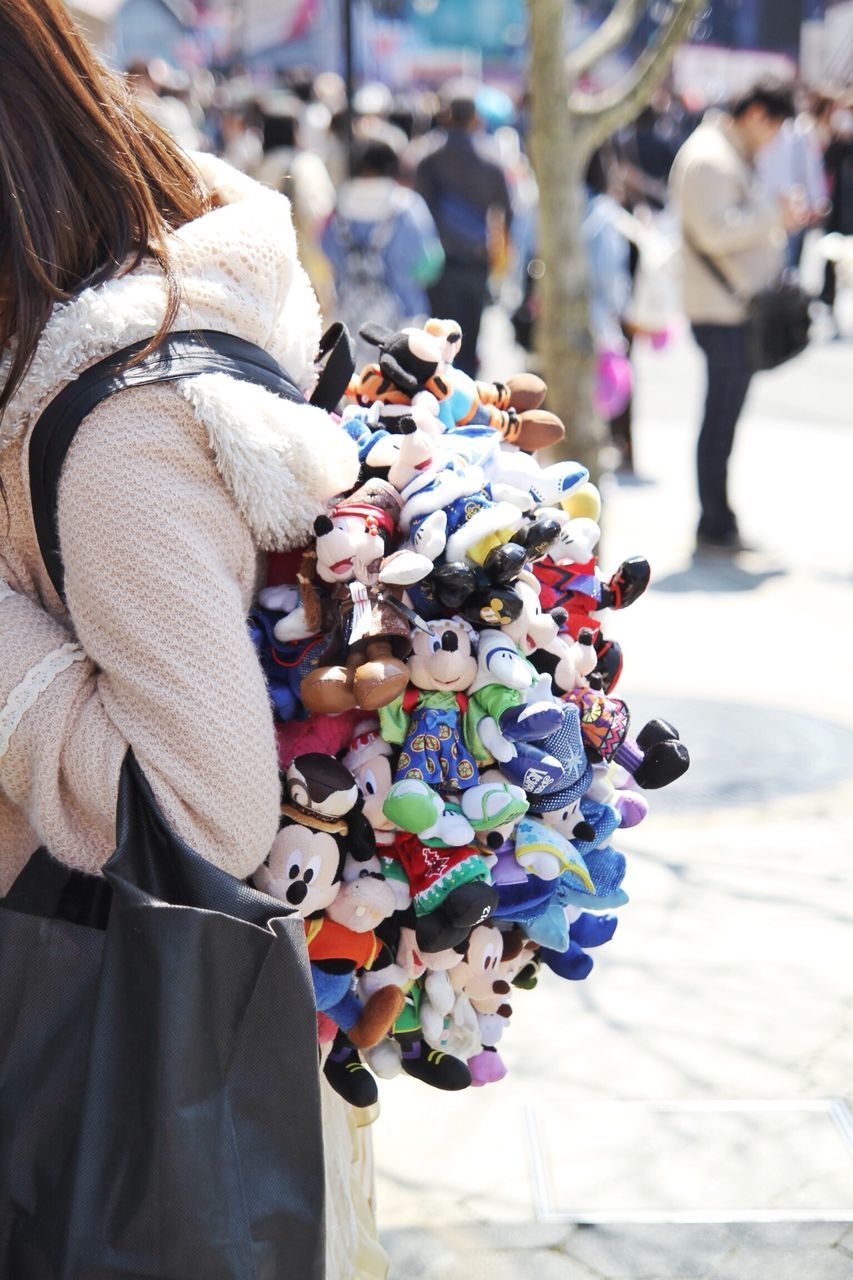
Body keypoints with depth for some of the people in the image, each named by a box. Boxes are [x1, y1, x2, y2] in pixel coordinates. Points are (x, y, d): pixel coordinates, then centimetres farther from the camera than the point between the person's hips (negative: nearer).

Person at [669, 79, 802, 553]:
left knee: (724, 419, 14)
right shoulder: (708, 159, -14)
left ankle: (718, 523, 20)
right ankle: (715, 526, 0)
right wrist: (774, 214, -16)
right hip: (724, 314, -11)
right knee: (722, 420, -6)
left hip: (739, 312, 11)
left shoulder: (736, 157, 20)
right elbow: (715, 230, -24)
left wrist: (780, 221, 13)